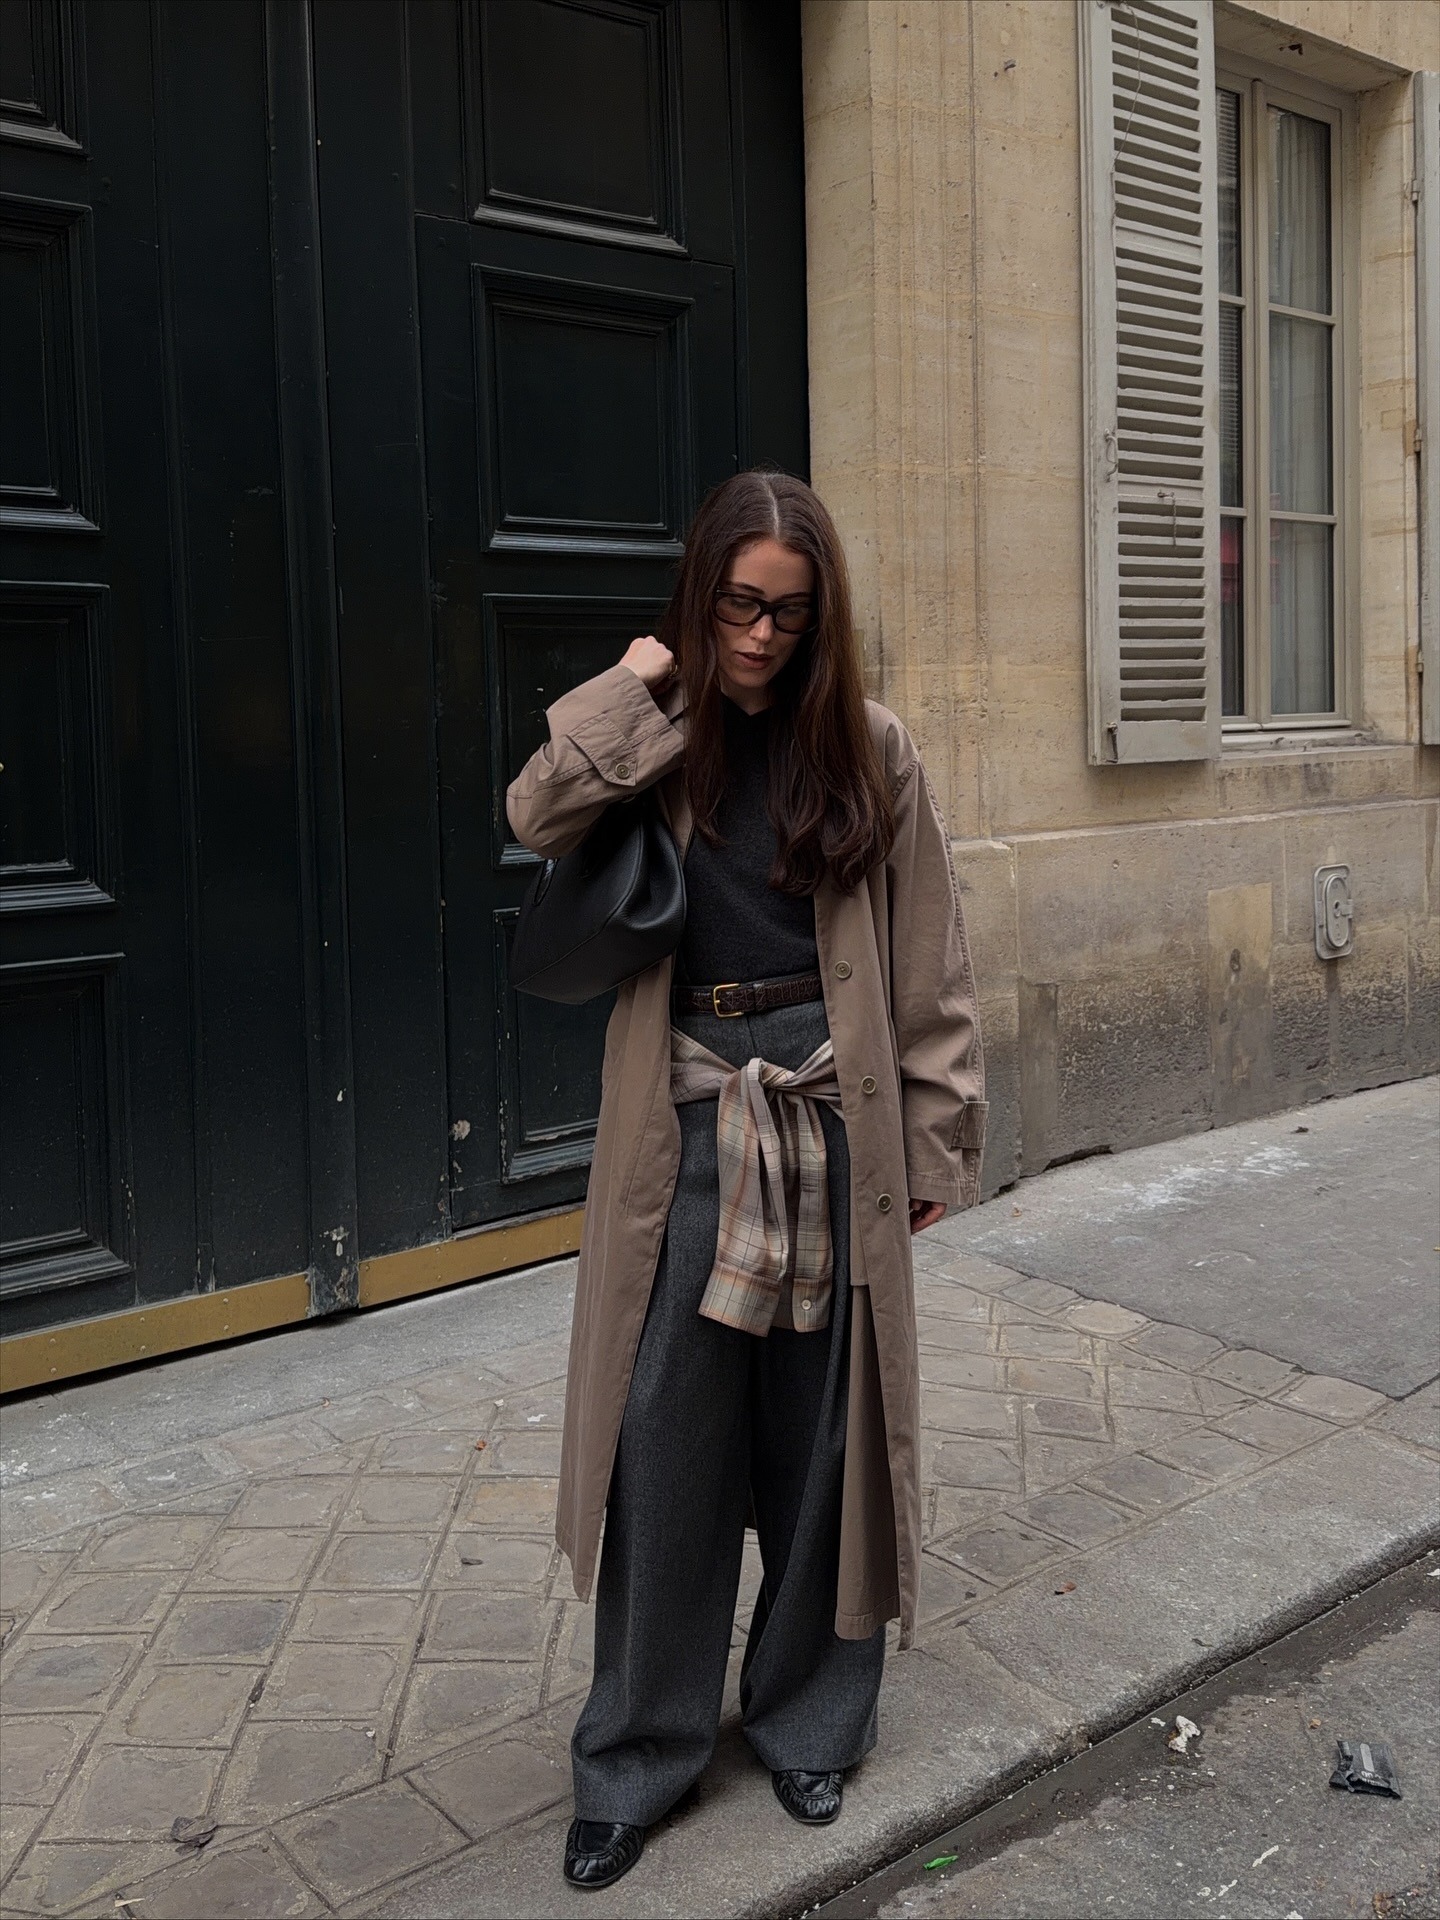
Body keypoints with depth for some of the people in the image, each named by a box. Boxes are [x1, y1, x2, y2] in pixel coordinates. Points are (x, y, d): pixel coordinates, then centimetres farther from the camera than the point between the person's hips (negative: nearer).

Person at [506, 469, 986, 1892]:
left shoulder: (867, 750, 3)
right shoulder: (653, 747, 5)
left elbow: (928, 962, 4)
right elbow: (538, 815, -16)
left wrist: (938, 1138, 3)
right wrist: (639, 689, -13)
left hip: (830, 1123, 0)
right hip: (687, 1128, 0)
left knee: (817, 1433, 11)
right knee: (667, 1442, 5)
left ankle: (809, 1721, 33)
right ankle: (639, 1756, 23)